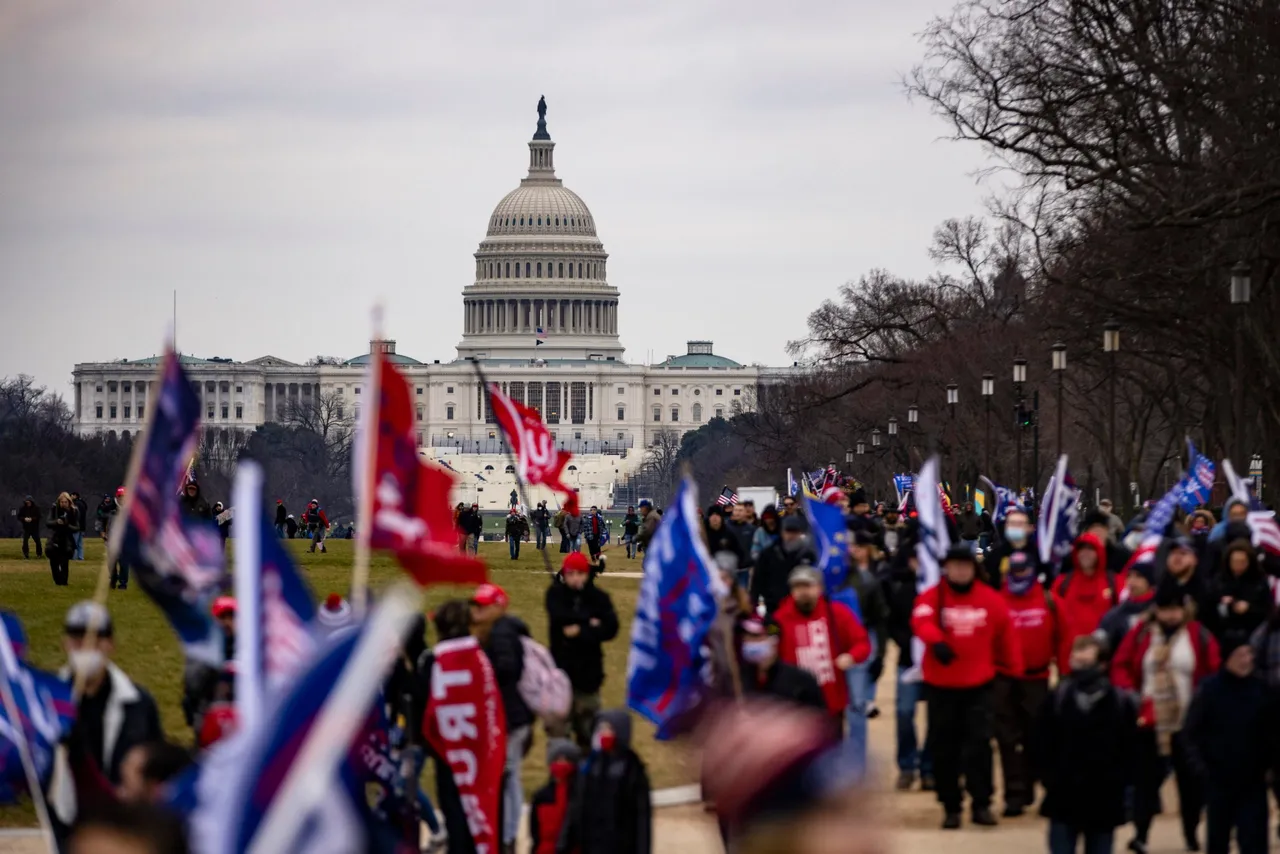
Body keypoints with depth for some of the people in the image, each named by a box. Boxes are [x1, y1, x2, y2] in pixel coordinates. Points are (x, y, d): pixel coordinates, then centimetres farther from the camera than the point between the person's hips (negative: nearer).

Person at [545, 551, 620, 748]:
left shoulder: (598, 597, 0)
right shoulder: (556, 594, -2)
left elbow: (611, 628, -11)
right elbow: (559, 616, -21)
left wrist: (581, 631, -19)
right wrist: (589, 622, -15)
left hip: (589, 671, 1)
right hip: (561, 668, -1)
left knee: (588, 725, 10)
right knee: (558, 727, -1)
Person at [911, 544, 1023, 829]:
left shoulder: (990, 599, 2)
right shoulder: (932, 596, -4)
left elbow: (1006, 634, 10)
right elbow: (922, 620, -24)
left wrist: (1015, 672, 13)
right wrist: (936, 640, -45)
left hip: (978, 685, 0)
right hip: (941, 685, 0)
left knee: (979, 742, -6)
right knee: (944, 747, 5)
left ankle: (981, 804, 1)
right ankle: (951, 807, 14)